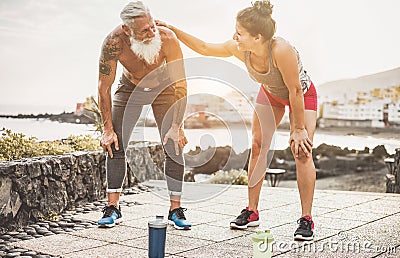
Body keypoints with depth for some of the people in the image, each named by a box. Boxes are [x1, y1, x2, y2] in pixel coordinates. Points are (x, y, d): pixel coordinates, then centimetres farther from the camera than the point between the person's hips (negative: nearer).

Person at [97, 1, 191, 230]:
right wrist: (108, 129, -19)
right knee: (115, 144, -8)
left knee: (174, 146, -10)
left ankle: (176, 209, 1)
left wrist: (176, 126, -28)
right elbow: (104, 87, -21)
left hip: (164, 87, -1)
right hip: (131, 87, 1)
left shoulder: (167, 38, -36)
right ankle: (113, 208, 3)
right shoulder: (114, 43, -33)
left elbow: (180, 85, -28)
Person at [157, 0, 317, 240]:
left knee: (302, 152, -15)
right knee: (257, 146, 0)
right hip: (270, 93, 5)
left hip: (302, 94, -5)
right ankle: (251, 211, 9)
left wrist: (299, 129, -24)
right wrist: (173, 29, -14)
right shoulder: (239, 49, -26)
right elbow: (204, 48, -9)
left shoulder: (281, 50, -43)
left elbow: (295, 91, -33)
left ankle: (306, 220, -5)